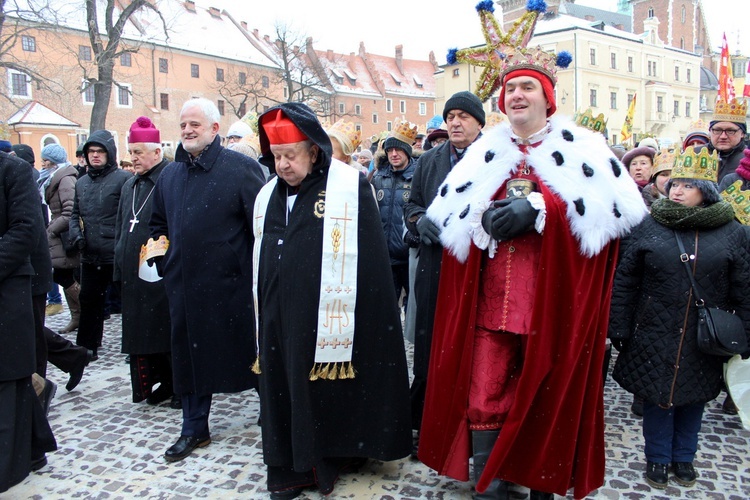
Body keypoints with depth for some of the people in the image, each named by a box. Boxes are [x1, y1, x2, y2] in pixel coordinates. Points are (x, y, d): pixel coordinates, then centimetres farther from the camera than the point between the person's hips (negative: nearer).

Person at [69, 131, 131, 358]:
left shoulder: (123, 178, -8)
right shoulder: (81, 183, 14)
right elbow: (75, 214, 21)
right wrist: (76, 234, 3)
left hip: (117, 255, -6)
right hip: (90, 256, 7)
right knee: (89, 301, 15)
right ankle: (87, 347, 28)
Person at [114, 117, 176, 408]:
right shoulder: (130, 186, 17)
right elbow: (121, 229, 22)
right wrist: (119, 269, 18)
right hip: (135, 277, 8)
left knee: (171, 333, 0)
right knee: (144, 333, 12)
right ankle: (165, 383, 26)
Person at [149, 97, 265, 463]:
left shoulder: (241, 168, -7)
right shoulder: (170, 173, 14)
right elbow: (158, 223, 27)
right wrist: (160, 247, 11)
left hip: (232, 284, -6)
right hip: (184, 285, 6)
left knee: (250, 351, 7)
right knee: (189, 354, 14)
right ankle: (194, 429, 30)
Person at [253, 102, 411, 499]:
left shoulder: (349, 188, -8)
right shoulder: (268, 196, 11)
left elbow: (369, 260, -11)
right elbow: (259, 260, 16)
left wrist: (349, 321, -13)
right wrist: (262, 316, 15)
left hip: (328, 323, -5)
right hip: (278, 323, 6)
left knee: (326, 396, 6)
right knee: (283, 391, 11)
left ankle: (328, 461, 27)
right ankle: (290, 468, 27)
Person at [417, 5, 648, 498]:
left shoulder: (581, 149, 4)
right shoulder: (485, 153, 13)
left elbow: (614, 205, -9)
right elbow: (451, 213, 11)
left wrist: (539, 207, -16)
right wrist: (485, 218, -11)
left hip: (554, 299, -2)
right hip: (493, 298, 2)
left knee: (547, 397, 9)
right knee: (485, 397, 1)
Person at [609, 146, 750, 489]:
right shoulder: (649, 226, -3)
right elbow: (625, 281, -2)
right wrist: (619, 329, -3)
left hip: (704, 339, 1)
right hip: (655, 335, -1)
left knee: (694, 396, 15)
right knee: (656, 396, 8)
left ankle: (684, 456, 37)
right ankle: (657, 458, 29)